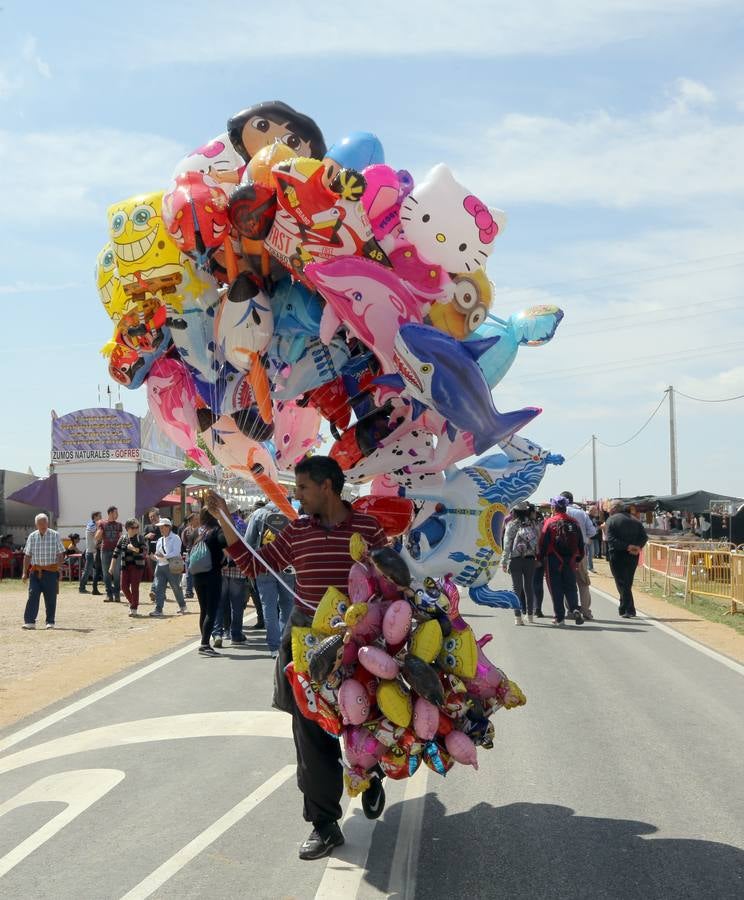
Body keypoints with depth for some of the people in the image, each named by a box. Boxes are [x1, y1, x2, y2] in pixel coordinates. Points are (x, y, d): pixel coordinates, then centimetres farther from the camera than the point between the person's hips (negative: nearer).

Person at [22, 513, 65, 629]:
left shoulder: (55, 535, 2)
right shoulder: (32, 537, 7)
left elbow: (60, 554, 4)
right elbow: (27, 556, 10)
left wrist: (58, 566, -10)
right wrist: (25, 572, 6)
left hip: (51, 571, -1)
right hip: (35, 571, 1)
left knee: (50, 598, 2)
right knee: (33, 595, -7)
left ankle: (50, 622, 12)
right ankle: (29, 621, -5)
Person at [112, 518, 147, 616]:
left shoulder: (140, 538, -1)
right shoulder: (123, 538, 6)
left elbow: (144, 550, -11)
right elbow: (116, 553, 9)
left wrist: (133, 548, -21)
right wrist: (112, 566, 6)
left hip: (137, 565, -3)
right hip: (125, 566, 3)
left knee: (134, 587, -6)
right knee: (124, 586, 3)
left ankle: (134, 609, 1)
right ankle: (131, 602, 28)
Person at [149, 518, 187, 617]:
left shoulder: (175, 538, -5)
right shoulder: (159, 540, 17)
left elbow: (176, 553, -16)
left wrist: (164, 556, -25)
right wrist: (155, 557, 0)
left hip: (172, 566, -6)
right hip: (160, 566, 6)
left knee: (176, 587, 7)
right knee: (158, 587, -8)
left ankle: (182, 606, 26)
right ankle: (158, 610, -11)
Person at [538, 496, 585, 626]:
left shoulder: (550, 522, -8)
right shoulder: (574, 523, 5)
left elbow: (543, 543, -9)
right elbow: (580, 543, 10)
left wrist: (540, 557, 1)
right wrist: (578, 557, 19)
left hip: (553, 561, -3)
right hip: (571, 560, 4)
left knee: (556, 589, 4)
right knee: (571, 587, 12)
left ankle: (560, 618, 5)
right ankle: (575, 609, -11)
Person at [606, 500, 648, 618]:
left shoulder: (611, 520, -5)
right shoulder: (634, 520, 12)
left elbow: (611, 539, -18)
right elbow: (644, 536, 2)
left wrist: (627, 547, -20)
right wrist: (638, 547, -10)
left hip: (618, 556, -5)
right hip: (633, 556, 6)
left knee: (622, 583, -2)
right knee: (628, 583, 16)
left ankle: (629, 610, -9)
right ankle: (624, 608, 23)